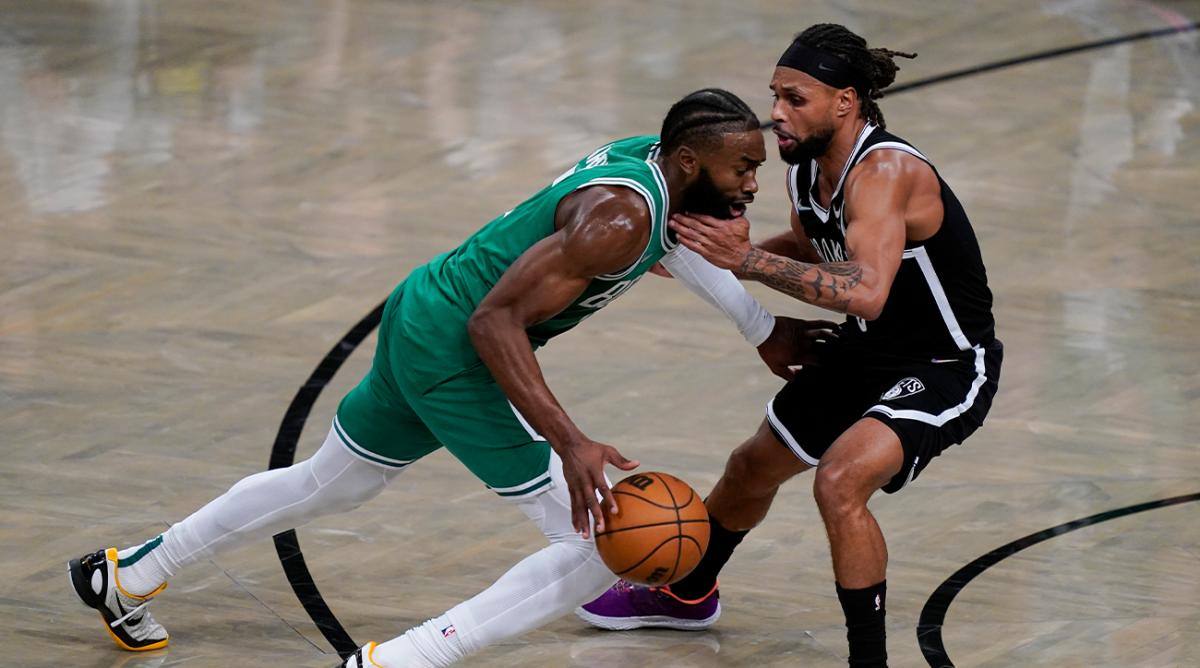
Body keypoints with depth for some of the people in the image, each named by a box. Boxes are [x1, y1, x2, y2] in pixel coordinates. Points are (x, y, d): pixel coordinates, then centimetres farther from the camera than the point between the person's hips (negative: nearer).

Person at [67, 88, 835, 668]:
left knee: (329, 484, 30)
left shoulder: (654, 161, 0)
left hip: (421, 320, 10)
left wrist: (769, 330, 23)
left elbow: (674, 238, 26)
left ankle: (127, 576, 45)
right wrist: (572, 445, -35)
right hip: (453, 353, -10)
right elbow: (497, 322, -30)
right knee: (605, 545, -12)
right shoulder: (619, 217, -28)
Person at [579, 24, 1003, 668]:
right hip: (866, 352, 10)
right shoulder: (805, 166, -6)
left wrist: (749, 260, -47)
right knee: (754, 466, 24)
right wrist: (717, 259, 1)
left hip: (946, 369, -10)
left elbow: (866, 292, -48)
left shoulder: (884, 172, -33)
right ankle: (687, 593, 53)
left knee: (841, 480, -31)